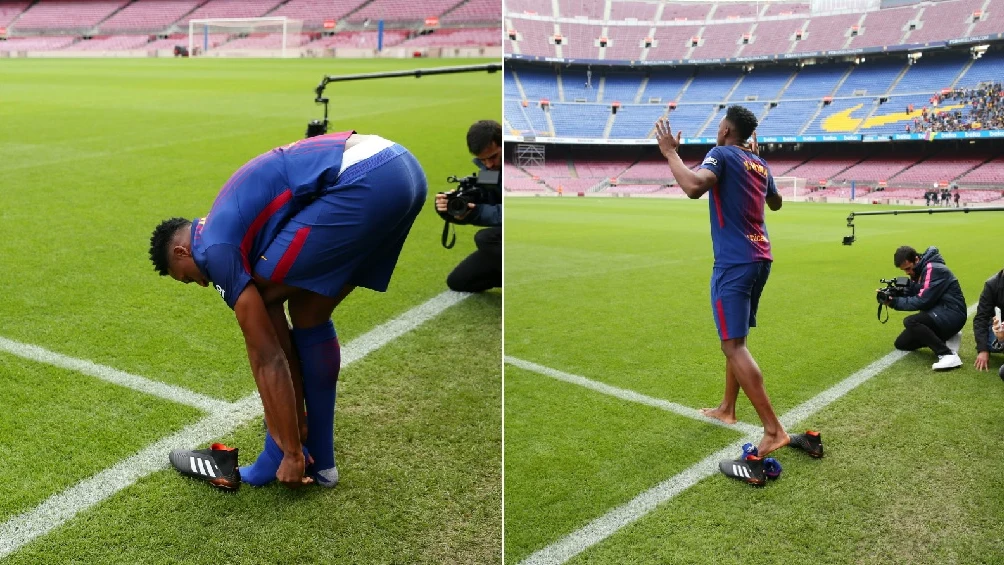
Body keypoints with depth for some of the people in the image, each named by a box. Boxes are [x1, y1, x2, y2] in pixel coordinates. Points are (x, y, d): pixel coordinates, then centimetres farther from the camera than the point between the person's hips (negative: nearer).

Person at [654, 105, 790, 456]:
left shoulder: (722, 154, -9)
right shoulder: (759, 163, 14)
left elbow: (694, 187, -31)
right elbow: (775, 203, 33)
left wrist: (670, 153, -18)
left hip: (734, 263, -9)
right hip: (759, 259, 9)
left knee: (733, 345, -10)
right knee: (736, 338, 21)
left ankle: (774, 431, -15)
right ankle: (727, 409, 34)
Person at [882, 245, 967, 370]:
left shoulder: (933, 269, -19)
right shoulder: (919, 271, 11)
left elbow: (922, 301, -24)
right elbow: (911, 295, 7)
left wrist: (894, 302, -19)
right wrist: (893, 296, -12)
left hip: (951, 314, -10)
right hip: (936, 315, 10)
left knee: (909, 322, -32)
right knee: (902, 343, 10)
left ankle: (948, 355, -32)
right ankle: (946, 338, 12)